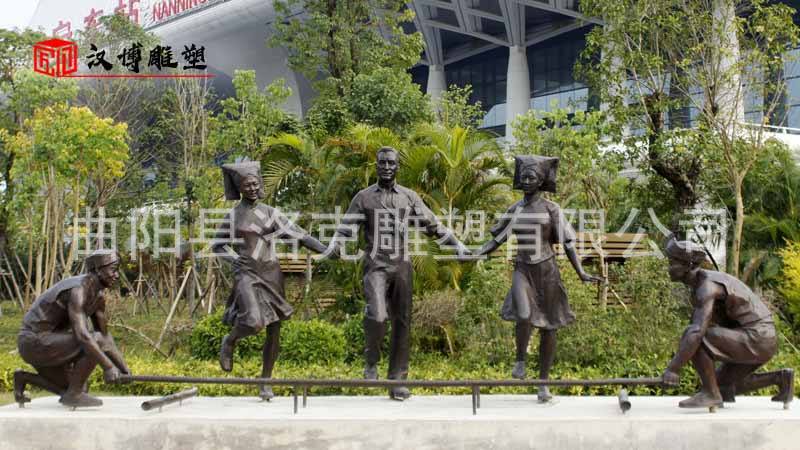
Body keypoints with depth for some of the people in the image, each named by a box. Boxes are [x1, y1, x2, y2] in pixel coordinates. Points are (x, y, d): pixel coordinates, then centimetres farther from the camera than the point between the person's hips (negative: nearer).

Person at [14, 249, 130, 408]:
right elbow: (81, 335, -36)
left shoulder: (98, 296, 5)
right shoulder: (77, 290, -25)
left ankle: (24, 378, 20)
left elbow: (105, 335, 12)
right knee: (95, 341, -23)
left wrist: (124, 368, 8)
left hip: (44, 342, 10)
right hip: (36, 341, -10)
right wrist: (108, 366, -34)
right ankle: (73, 394, -11)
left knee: (80, 388, 14)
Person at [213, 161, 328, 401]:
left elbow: (299, 235, 4)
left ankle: (265, 382, 19)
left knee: (274, 332, 3)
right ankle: (230, 340, 8)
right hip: (247, 275, -3)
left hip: (271, 274, 3)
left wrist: (327, 251, -6)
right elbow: (218, 247, 12)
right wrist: (236, 260, -6)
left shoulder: (270, 213, 9)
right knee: (254, 323, -27)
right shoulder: (232, 216, 3)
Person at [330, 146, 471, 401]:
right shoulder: (364, 197, 6)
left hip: (402, 266, 3)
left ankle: (397, 382, 13)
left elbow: (433, 226, 12)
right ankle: (371, 361, 6)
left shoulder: (409, 197, 11)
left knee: (402, 324, 4)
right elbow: (346, 229, 2)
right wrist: (334, 247, -18)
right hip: (376, 266, -2)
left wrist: (458, 245, 4)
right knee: (377, 316, -22)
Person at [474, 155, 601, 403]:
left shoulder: (551, 209, -1)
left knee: (548, 327, 4)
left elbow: (567, 243, -3)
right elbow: (496, 240, 11)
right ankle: (521, 360, 2)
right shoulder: (515, 209, 7)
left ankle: (543, 384, 16)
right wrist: (475, 254, -4)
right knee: (524, 316, -26)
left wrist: (581, 273, -13)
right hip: (523, 270, 1)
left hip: (547, 271, -1)